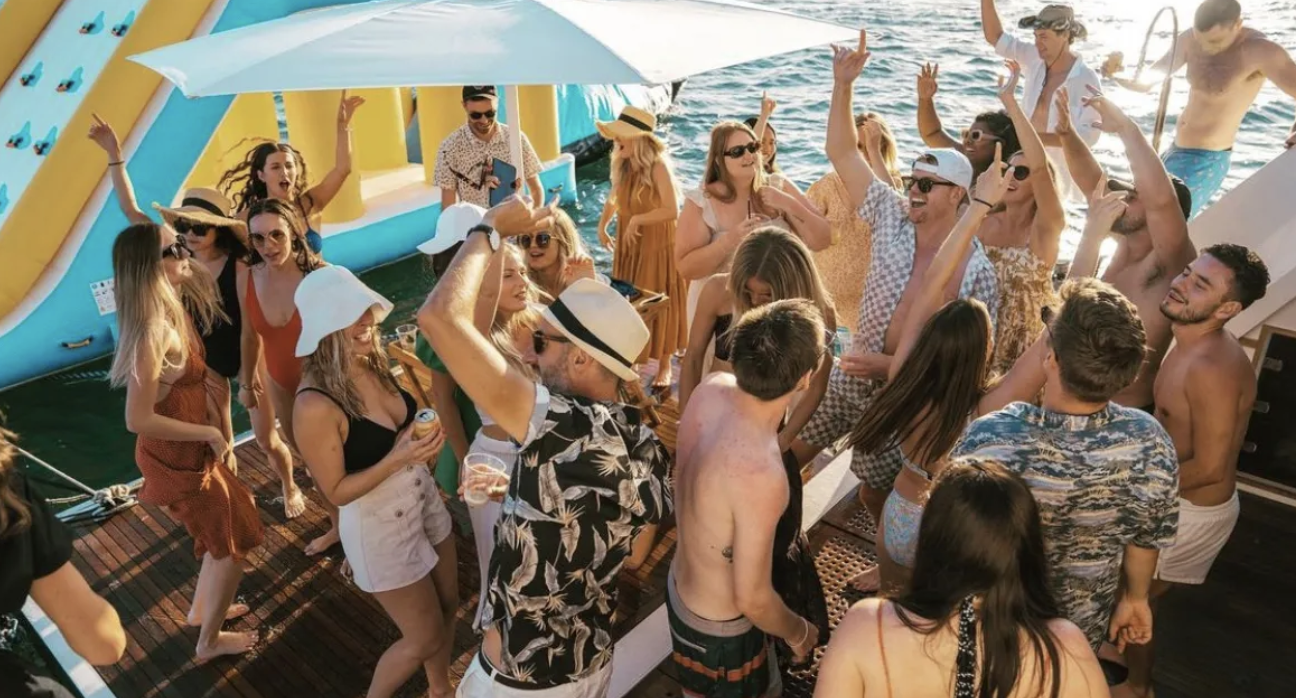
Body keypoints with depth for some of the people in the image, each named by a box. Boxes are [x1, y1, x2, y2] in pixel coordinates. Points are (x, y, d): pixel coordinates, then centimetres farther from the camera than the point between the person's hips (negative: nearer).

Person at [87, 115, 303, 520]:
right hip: (205, 360, 4)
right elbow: (131, 211, -7)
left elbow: (251, 325, -19)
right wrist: (114, 155, -12)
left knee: (267, 438, 6)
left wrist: (251, 379, -16)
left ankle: (290, 489, 32)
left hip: (245, 356, -4)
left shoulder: (238, 266, -23)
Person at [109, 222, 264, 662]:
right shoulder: (153, 331, -29)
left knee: (234, 524, 26)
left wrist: (220, 437, 7)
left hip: (192, 450, 8)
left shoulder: (172, 311, -1)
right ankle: (210, 641, 30)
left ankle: (202, 608, 47)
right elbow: (138, 420, -28)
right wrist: (211, 435, -19)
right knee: (234, 543, 10)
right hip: (177, 459, -8)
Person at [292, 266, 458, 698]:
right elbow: (336, 492, -18)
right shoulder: (316, 405, -28)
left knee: (448, 608, 22)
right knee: (425, 638, 12)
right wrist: (398, 459, -27)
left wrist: (426, 446, -4)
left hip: (424, 502, 7)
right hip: (379, 528, -6)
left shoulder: (372, 364, -7)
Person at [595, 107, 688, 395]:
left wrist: (637, 220, -25)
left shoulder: (657, 166, -20)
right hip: (628, 247, 6)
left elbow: (672, 210, -27)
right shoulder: (623, 166, 0)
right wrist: (602, 226, 6)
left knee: (659, 305, 4)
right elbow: (613, 199, 17)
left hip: (658, 246, -6)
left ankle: (664, 368, 18)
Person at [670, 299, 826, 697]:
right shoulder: (761, 478, -41)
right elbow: (752, 600, -26)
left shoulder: (710, 390, -19)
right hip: (721, 627, -6)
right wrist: (798, 632, -8)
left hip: (680, 587, 6)